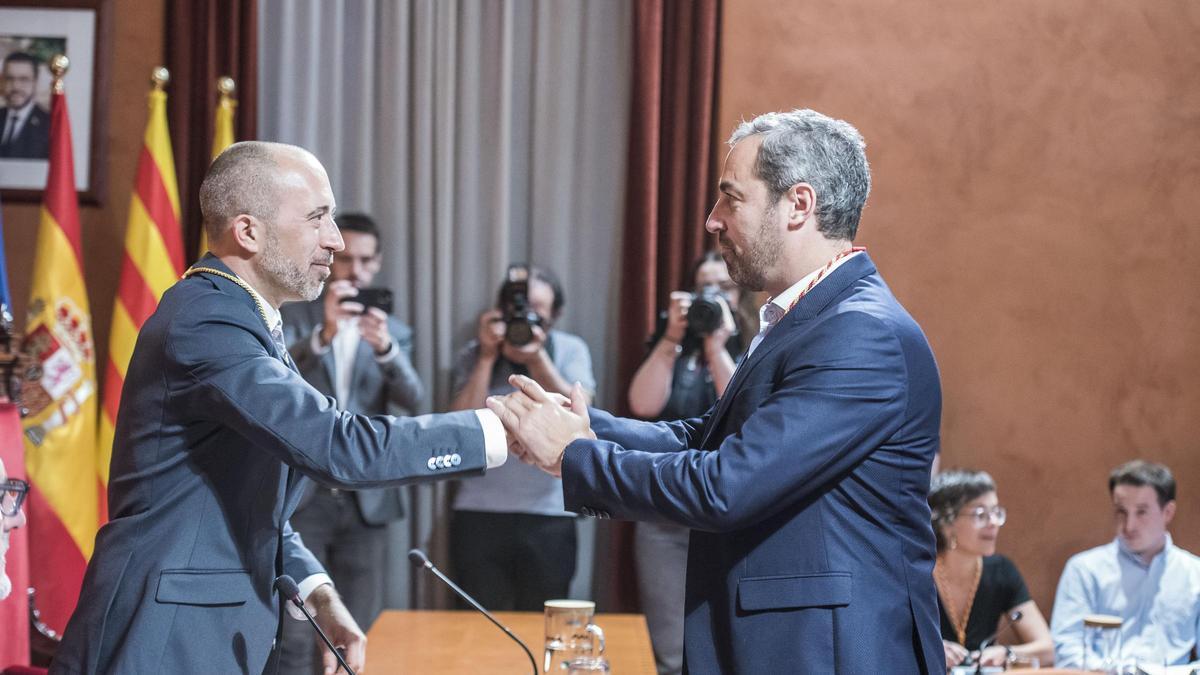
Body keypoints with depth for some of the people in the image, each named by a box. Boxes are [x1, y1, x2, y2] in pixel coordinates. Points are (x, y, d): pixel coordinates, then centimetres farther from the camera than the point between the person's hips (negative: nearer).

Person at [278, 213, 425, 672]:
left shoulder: (395, 332, 11)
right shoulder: (292, 316, 4)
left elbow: (411, 400, -6)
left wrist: (385, 349, -27)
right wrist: (324, 334, -33)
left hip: (366, 500, 3)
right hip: (300, 494, -2)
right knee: (293, 636, -6)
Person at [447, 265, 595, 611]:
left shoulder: (570, 350, 4)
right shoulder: (473, 355, 5)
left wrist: (537, 358, -18)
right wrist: (487, 356, -10)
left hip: (549, 517, 0)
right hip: (480, 514, 0)